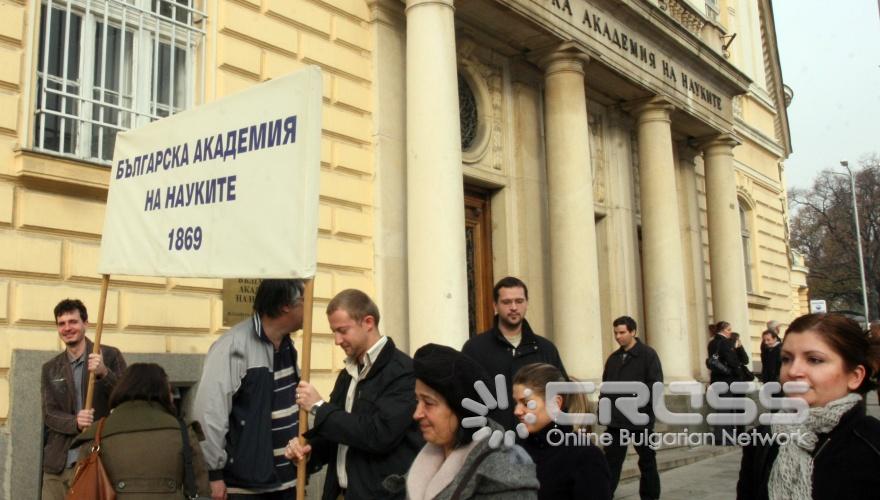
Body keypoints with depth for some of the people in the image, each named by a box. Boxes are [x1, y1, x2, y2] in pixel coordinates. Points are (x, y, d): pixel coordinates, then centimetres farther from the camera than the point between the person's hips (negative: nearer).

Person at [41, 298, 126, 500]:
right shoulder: (50, 368, 12)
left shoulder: (110, 355, 1)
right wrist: (75, 422, -17)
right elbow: (49, 414, 5)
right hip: (58, 463, 3)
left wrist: (104, 372, -22)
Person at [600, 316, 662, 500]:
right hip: (616, 420, 4)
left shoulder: (648, 354, -4)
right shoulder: (613, 358, 13)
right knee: (611, 462, 3)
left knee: (647, 462, 11)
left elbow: (655, 384, -11)